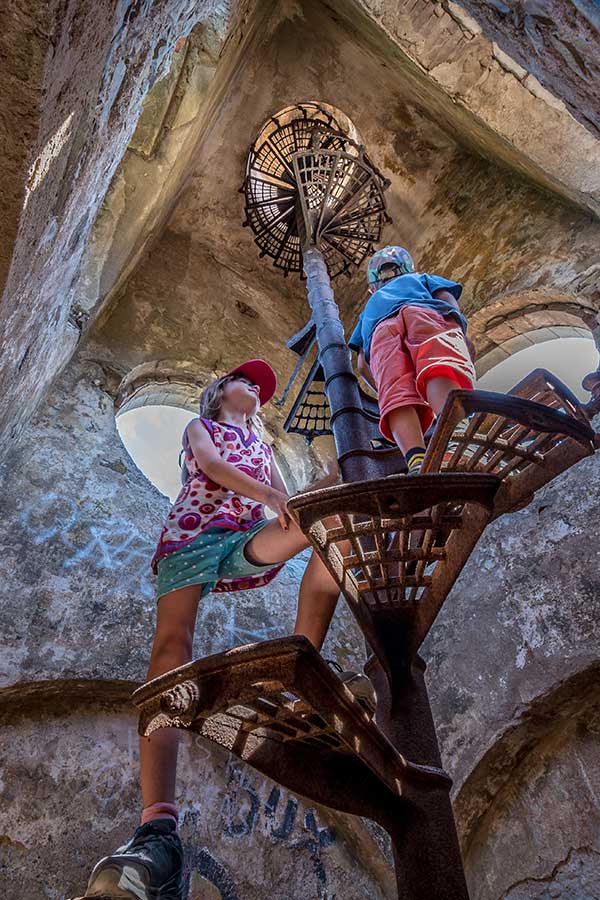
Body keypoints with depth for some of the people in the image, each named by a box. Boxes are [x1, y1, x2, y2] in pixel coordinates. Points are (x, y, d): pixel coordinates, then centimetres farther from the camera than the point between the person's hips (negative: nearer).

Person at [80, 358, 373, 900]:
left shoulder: (264, 446, 35)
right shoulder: (199, 426, 24)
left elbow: (288, 501, 22)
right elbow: (210, 465, 1)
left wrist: (332, 479, 1)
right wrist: (271, 497, -13)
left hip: (248, 537, 4)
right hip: (194, 533, -3)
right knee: (172, 642, -28)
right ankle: (159, 829, -42)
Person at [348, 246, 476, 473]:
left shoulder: (369, 307, 48)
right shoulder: (422, 279, 45)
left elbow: (362, 365, 32)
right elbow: (449, 299, 18)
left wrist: (386, 394, 34)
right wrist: (463, 337, 7)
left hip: (380, 330, 2)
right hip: (424, 312, -1)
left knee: (397, 397, -23)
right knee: (440, 373, -30)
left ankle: (417, 463, -53)